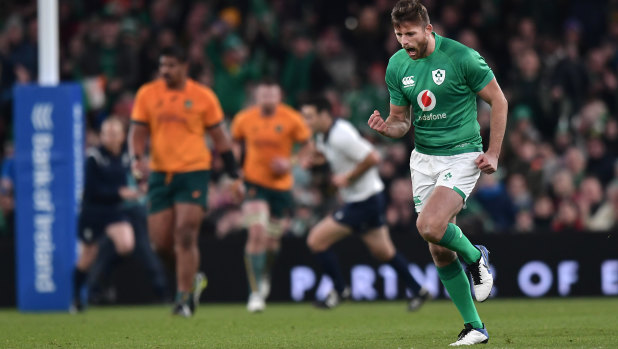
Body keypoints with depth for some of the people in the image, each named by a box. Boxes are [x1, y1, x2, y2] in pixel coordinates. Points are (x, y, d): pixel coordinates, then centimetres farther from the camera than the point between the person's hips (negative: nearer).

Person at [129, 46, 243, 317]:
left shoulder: (203, 96, 1)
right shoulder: (147, 94, 6)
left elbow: (220, 138, 8)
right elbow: (137, 132, 8)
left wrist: (234, 177, 6)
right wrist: (137, 159, -12)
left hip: (193, 172, -3)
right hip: (160, 173, 3)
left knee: (185, 236, -13)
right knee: (160, 242, -1)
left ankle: (184, 299, -6)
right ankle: (192, 278, 25)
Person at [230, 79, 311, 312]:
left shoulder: (291, 120, -7)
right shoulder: (244, 119, -3)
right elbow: (234, 144, 14)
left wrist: (290, 162, -15)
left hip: (281, 186, 1)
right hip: (254, 184, -1)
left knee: (272, 240, 12)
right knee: (257, 232, -20)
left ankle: (265, 277, 45)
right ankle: (256, 293, -17)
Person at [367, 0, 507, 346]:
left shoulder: (462, 57, -15)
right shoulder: (397, 66, 1)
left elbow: (498, 101, -5)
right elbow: (401, 120, 10)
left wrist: (494, 153, -8)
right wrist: (386, 126, -14)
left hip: (462, 156, -5)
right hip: (423, 159, 6)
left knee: (430, 227, -26)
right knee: (440, 251, 2)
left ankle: (476, 258, 5)